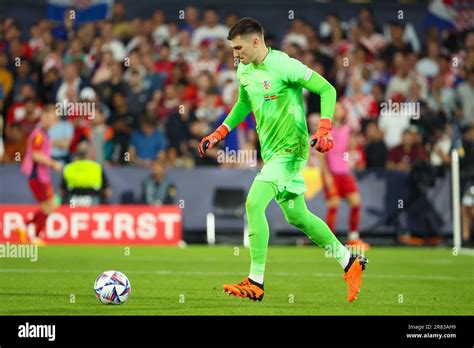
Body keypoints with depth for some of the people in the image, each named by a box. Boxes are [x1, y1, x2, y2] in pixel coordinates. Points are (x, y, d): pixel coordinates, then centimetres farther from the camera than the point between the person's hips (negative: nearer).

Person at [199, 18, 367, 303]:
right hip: (271, 151, 9)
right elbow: (244, 104, 25)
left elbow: (327, 90, -14)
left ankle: (256, 283, -14)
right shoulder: (244, 71, 6)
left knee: (254, 204, -19)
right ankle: (350, 262, 30)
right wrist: (218, 134, 18)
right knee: (297, 217, 15)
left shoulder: (284, 66, -18)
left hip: (290, 150, -9)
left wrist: (324, 129, -26)